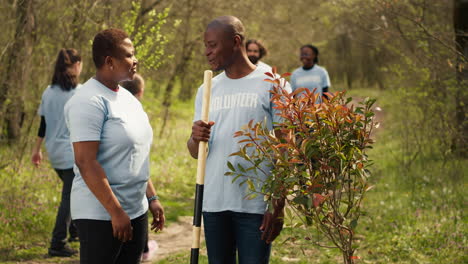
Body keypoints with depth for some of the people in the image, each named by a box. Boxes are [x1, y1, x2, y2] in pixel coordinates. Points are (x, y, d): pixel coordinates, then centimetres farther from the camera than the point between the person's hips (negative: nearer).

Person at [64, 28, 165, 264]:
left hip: (137, 211, 9)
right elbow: (85, 162, -21)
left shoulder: (127, 97, 13)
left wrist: (152, 198, 17)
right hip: (101, 215, -8)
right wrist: (115, 211, -21)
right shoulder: (90, 101, -15)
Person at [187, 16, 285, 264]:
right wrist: (196, 139, -13)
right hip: (213, 205, 5)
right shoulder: (207, 90, 12)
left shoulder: (271, 85, -3)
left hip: (255, 205, -4)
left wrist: (278, 206, -9)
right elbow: (195, 152, 11)